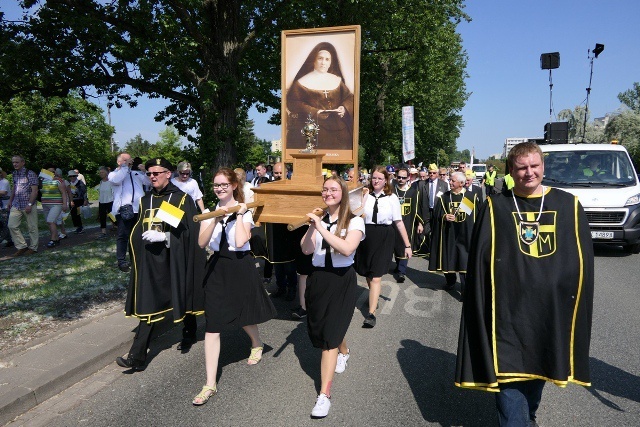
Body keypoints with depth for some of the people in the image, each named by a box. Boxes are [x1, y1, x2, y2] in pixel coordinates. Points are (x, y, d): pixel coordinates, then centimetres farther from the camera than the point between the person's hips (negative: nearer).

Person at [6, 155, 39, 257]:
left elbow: (34, 190, -13)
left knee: (32, 227, 1)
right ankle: (21, 247, 9)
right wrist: (10, 201, 18)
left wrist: (30, 204, -19)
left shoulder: (30, 174, -9)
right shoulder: (14, 174, 12)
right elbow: (14, 188, 23)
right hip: (16, 205, 7)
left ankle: (33, 248, 12)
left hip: (28, 205, -7)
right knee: (12, 226, 0)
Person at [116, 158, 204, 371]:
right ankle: (137, 356, -1)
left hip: (174, 260, -4)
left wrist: (164, 236, -22)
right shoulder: (146, 200, 10)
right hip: (151, 260, 4)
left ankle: (189, 333, 37)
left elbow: (188, 232, -12)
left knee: (182, 296, 11)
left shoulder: (182, 199, -6)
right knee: (148, 303, 0)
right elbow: (139, 229, 19)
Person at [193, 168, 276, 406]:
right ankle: (210, 384, 4)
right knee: (212, 324, -3)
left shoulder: (245, 211, -4)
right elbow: (202, 242, -9)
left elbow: (240, 242, -20)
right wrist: (216, 220, -18)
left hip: (241, 267, -2)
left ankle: (257, 345, 52)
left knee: (244, 316, 17)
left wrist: (239, 215, -14)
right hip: (217, 268, 2)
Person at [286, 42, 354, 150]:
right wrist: (315, 112, -16)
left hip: (338, 130, 3)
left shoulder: (337, 80, 15)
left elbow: (349, 97, 16)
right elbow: (293, 102, -5)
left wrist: (344, 108, -7)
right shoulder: (303, 82, 4)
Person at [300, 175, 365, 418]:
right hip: (317, 278, 5)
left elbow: (347, 249, -28)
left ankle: (324, 395, -1)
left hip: (341, 281, -5)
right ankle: (343, 352, 53)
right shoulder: (319, 219, 3)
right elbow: (306, 250, -7)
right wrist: (311, 228, -21)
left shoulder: (354, 221, -9)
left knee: (330, 334, -8)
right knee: (319, 328, 20)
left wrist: (321, 228, -30)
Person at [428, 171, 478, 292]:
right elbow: (436, 214, 5)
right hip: (448, 234, 3)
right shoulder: (444, 197, 5)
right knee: (448, 259, 12)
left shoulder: (472, 196, -3)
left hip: (465, 235, -3)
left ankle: (465, 290, 3)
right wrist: (444, 217, -15)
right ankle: (450, 282, 35)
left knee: (464, 262, -5)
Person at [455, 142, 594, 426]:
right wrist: (486, 303, -6)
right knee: (509, 371, -3)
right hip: (509, 307, -3)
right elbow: (479, 261, -2)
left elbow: (584, 258, 5)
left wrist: (576, 301, 0)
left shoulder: (568, 205, 3)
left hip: (552, 306, 3)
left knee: (539, 366, 20)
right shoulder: (495, 208, -2)